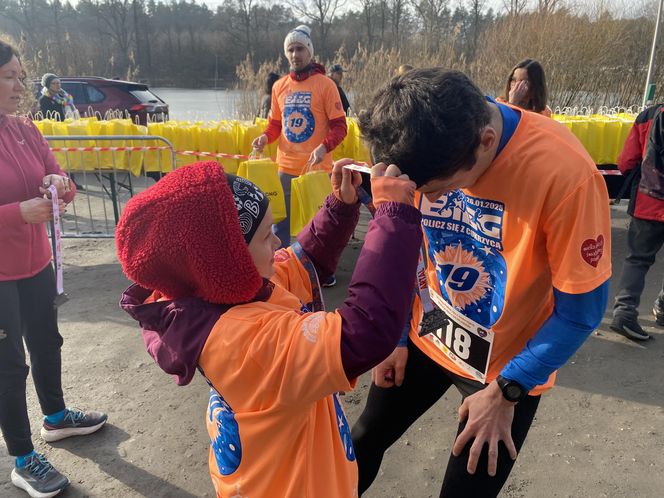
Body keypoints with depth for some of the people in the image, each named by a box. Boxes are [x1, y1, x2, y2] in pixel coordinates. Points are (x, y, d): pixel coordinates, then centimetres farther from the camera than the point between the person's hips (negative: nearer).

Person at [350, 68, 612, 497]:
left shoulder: (566, 174, -30)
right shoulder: (422, 152, -17)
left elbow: (582, 308, -19)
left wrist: (506, 392, -13)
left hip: (508, 365, -3)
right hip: (423, 336, 4)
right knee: (366, 438, 19)